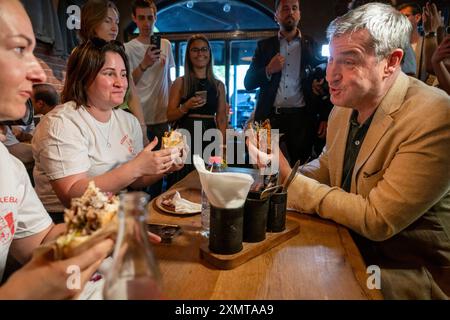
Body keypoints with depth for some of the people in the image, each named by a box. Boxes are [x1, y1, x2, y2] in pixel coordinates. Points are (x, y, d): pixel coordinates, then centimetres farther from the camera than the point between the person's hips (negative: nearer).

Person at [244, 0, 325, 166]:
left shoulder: (312, 45, 10)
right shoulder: (264, 46, 12)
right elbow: (248, 83, 8)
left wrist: (325, 117, -4)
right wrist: (268, 70, -10)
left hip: (302, 117, 0)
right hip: (270, 117, 1)